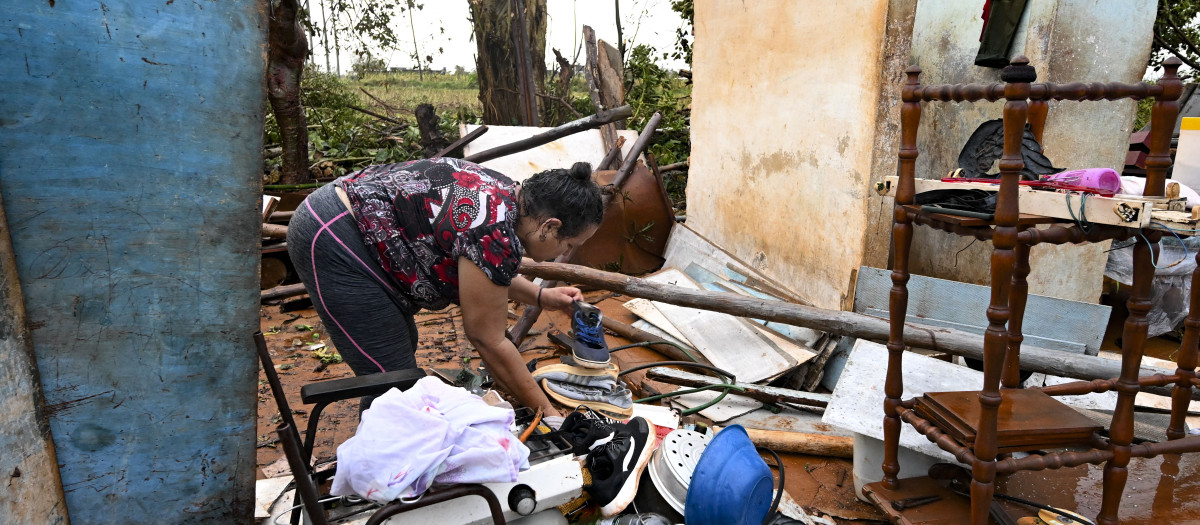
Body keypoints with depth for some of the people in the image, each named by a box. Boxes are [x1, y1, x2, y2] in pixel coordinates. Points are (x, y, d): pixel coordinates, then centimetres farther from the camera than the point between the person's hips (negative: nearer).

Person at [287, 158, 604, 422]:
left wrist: (540, 296, 14)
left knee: (401, 343, 20)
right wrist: (546, 411, -7)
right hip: (331, 244, -11)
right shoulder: (497, 234, -23)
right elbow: (488, 340, -15)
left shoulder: (505, 194, 4)